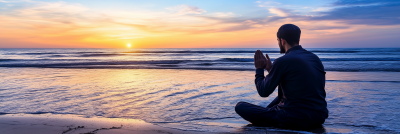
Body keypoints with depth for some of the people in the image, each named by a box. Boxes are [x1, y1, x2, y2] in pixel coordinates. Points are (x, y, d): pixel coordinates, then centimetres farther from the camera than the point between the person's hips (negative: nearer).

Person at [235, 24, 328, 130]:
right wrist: (270, 68, 27)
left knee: (240, 107, -5)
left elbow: (263, 92, -7)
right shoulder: (315, 58, 9)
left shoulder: (282, 61, -15)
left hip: (296, 120, -8)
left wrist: (259, 69, 10)